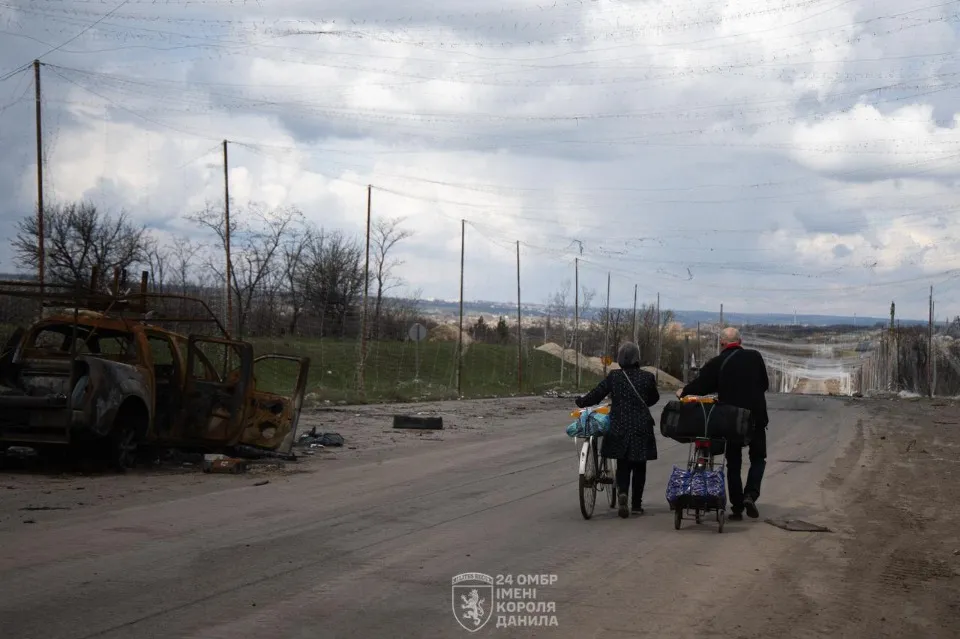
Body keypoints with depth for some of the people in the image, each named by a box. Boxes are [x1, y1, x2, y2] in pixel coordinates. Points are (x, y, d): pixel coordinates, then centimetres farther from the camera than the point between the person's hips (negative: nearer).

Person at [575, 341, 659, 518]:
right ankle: (636, 504, 16)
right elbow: (654, 398, 11)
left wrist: (581, 402, 16)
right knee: (639, 467, 12)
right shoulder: (647, 377, -5)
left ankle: (622, 492, -16)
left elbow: (596, 395, -3)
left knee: (623, 465, 10)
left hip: (620, 429, 0)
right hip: (641, 429, 0)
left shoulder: (613, 376, -7)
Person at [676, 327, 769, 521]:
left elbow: (699, 386, -5)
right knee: (758, 458, 16)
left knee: (733, 464, 11)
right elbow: (765, 384, 7)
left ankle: (737, 508, 9)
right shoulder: (755, 357, -1)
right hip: (755, 416, 1)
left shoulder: (716, 364, -7)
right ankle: (751, 495, -6)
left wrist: (683, 392, 14)